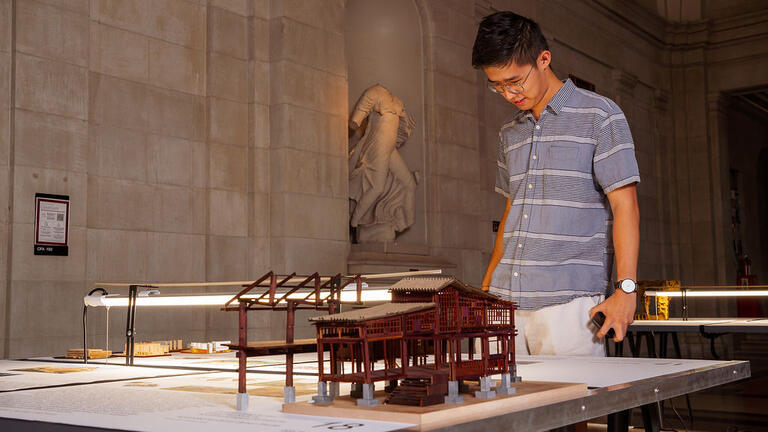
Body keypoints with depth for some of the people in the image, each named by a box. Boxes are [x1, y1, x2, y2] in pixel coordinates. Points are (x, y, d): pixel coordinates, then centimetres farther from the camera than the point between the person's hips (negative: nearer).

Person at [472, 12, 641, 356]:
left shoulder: (599, 115, 0)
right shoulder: (510, 133, 18)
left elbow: (624, 205, -5)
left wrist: (626, 288, -13)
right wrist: (486, 289, 19)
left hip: (569, 300, -5)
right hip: (505, 299, 5)